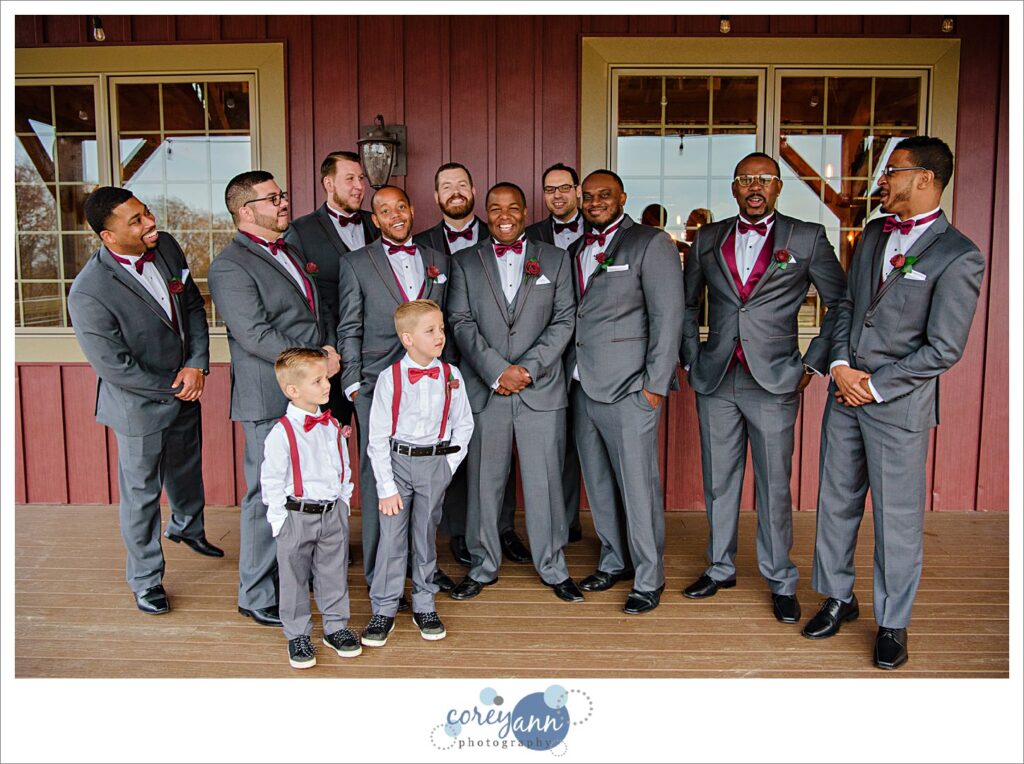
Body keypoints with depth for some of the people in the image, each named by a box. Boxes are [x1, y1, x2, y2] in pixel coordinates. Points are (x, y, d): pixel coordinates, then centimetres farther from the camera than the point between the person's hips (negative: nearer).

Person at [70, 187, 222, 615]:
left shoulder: (166, 247, -9)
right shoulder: (88, 294, -28)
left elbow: (193, 307, 0)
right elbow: (114, 367, -23)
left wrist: (196, 365, -13)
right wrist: (172, 389, -14)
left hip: (185, 391, 6)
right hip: (140, 405, -6)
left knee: (187, 470, 28)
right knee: (141, 492, 12)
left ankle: (186, 527, 58)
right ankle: (145, 579, 33)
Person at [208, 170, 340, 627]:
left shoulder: (293, 251, 17)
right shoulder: (229, 267, -11)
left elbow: (321, 310, 21)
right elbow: (255, 336, -19)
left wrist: (330, 349, 2)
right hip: (271, 400, -8)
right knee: (267, 496, 2)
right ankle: (257, 597, 17)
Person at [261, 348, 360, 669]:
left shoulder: (333, 426, 3)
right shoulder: (282, 433, -16)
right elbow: (271, 481, -11)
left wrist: (343, 502, 11)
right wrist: (281, 520, -11)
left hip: (333, 514, 5)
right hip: (296, 517, -5)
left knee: (334, 573, 16)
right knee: (294, 578, 10)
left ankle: (336, 626, 33)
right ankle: (297, 635, 27)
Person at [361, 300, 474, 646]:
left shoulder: (451, 376, -3)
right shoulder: (390, 378, -10)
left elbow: (463, 423, 7)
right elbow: (377, 436, -7)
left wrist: (449, 464, -2)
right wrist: (386, 486, -9)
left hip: (435, 464, 2)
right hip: (396, 462, -2)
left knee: (426, 537, 12)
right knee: (391, 537, 3)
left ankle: (424, 606, 27)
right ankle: (383, 610, 17)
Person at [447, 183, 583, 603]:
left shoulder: (555, 259, 9)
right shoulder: (465, 263, 9)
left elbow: (564, 320, 2)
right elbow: (462, 323, -1)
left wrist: (529, 367, -10)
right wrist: (497, 371, -12)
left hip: (541, 390, 0)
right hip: (485, 390, 0)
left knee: (544, 481, 5)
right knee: (484, 482, 7)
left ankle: (553, 567, 20)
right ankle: (483, 566, 23)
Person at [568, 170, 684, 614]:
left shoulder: (651, 244, -3)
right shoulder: (577, 250, 17)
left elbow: (668, 317, -8)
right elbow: (570, 316, 15)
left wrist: (656, 385, -12)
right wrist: (569, 372, 6)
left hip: (629, 389, -6)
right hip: (583, 385, 7)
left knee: (638, 485, -2)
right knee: (598, 482, 14)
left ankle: (648, 579, 13)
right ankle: (614, 562, 30)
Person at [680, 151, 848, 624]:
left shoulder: (807, 238, 1)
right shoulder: (707, 239, 8)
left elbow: (841, 304, 4)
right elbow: (687, 305, 17)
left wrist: (814, 364, -2)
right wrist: (691, 359, 8)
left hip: (774, 381, -3)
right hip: (715, 381, 3)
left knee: (774, 487, 4)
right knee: (718, 482, 12)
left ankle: (781, 581, 20)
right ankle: (720, 568, 28)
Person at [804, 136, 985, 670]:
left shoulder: (958, 256, -11)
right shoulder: (872, 234, 10)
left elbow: (943, 349, -13)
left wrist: (875, 386, -13)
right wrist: (841, 365, -2)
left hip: (899, 404, -6)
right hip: (844, 393, 6)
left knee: (897, 517, 5)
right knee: (836, 502, 14)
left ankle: (893, 622, 22)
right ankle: (838, 598, 32)